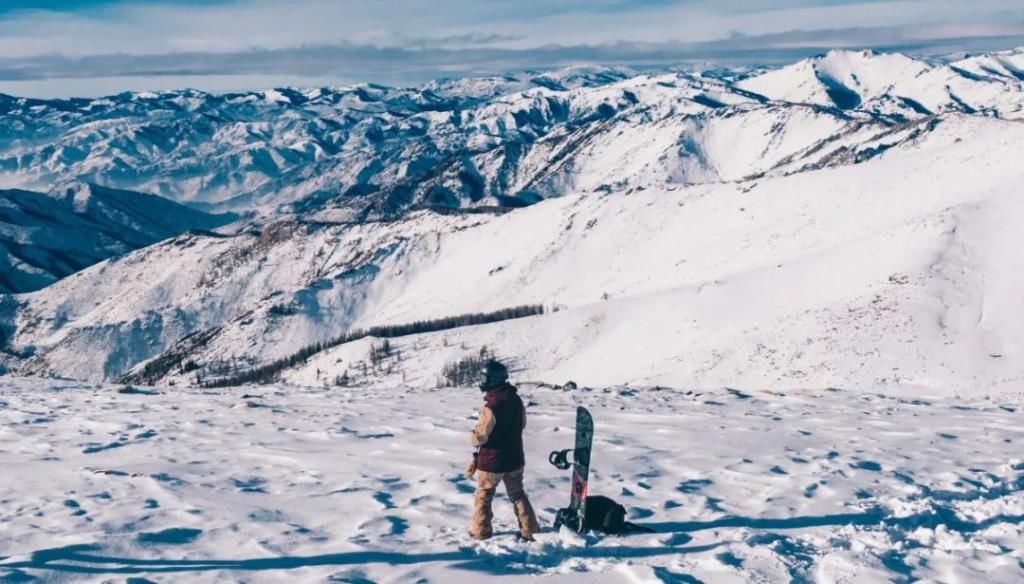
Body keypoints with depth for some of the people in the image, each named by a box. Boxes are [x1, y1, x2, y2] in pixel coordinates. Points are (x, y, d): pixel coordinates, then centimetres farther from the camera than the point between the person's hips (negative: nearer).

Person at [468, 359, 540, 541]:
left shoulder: (490, 407, -26)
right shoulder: (517, 400, -4)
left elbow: (480, 436, -20)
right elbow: (522, 425, 11)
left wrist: (474, 438, 1)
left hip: (491, 461, -6)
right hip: (515, 458, 6)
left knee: (484, 496, 14)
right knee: (517, 494, 19)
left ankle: (481, 531, 22)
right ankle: (530, 530, 18)